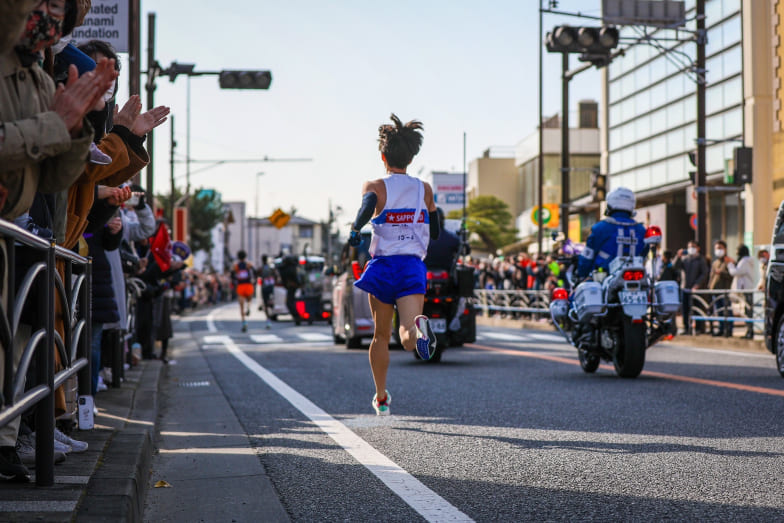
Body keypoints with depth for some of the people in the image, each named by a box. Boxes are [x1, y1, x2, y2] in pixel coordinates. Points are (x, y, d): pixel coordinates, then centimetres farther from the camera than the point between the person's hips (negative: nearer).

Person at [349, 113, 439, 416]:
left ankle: (381, 398, 25)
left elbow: (368, 205, -25)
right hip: (413, 267, 1)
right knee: (408, 339, -11)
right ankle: (418, 326, -48)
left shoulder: (375, 187, 0)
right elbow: (436, 233, 18)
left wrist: (355, 229, -21)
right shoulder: (425, 190, 11)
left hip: (383, 266, 0)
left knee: (381, 336, 17)